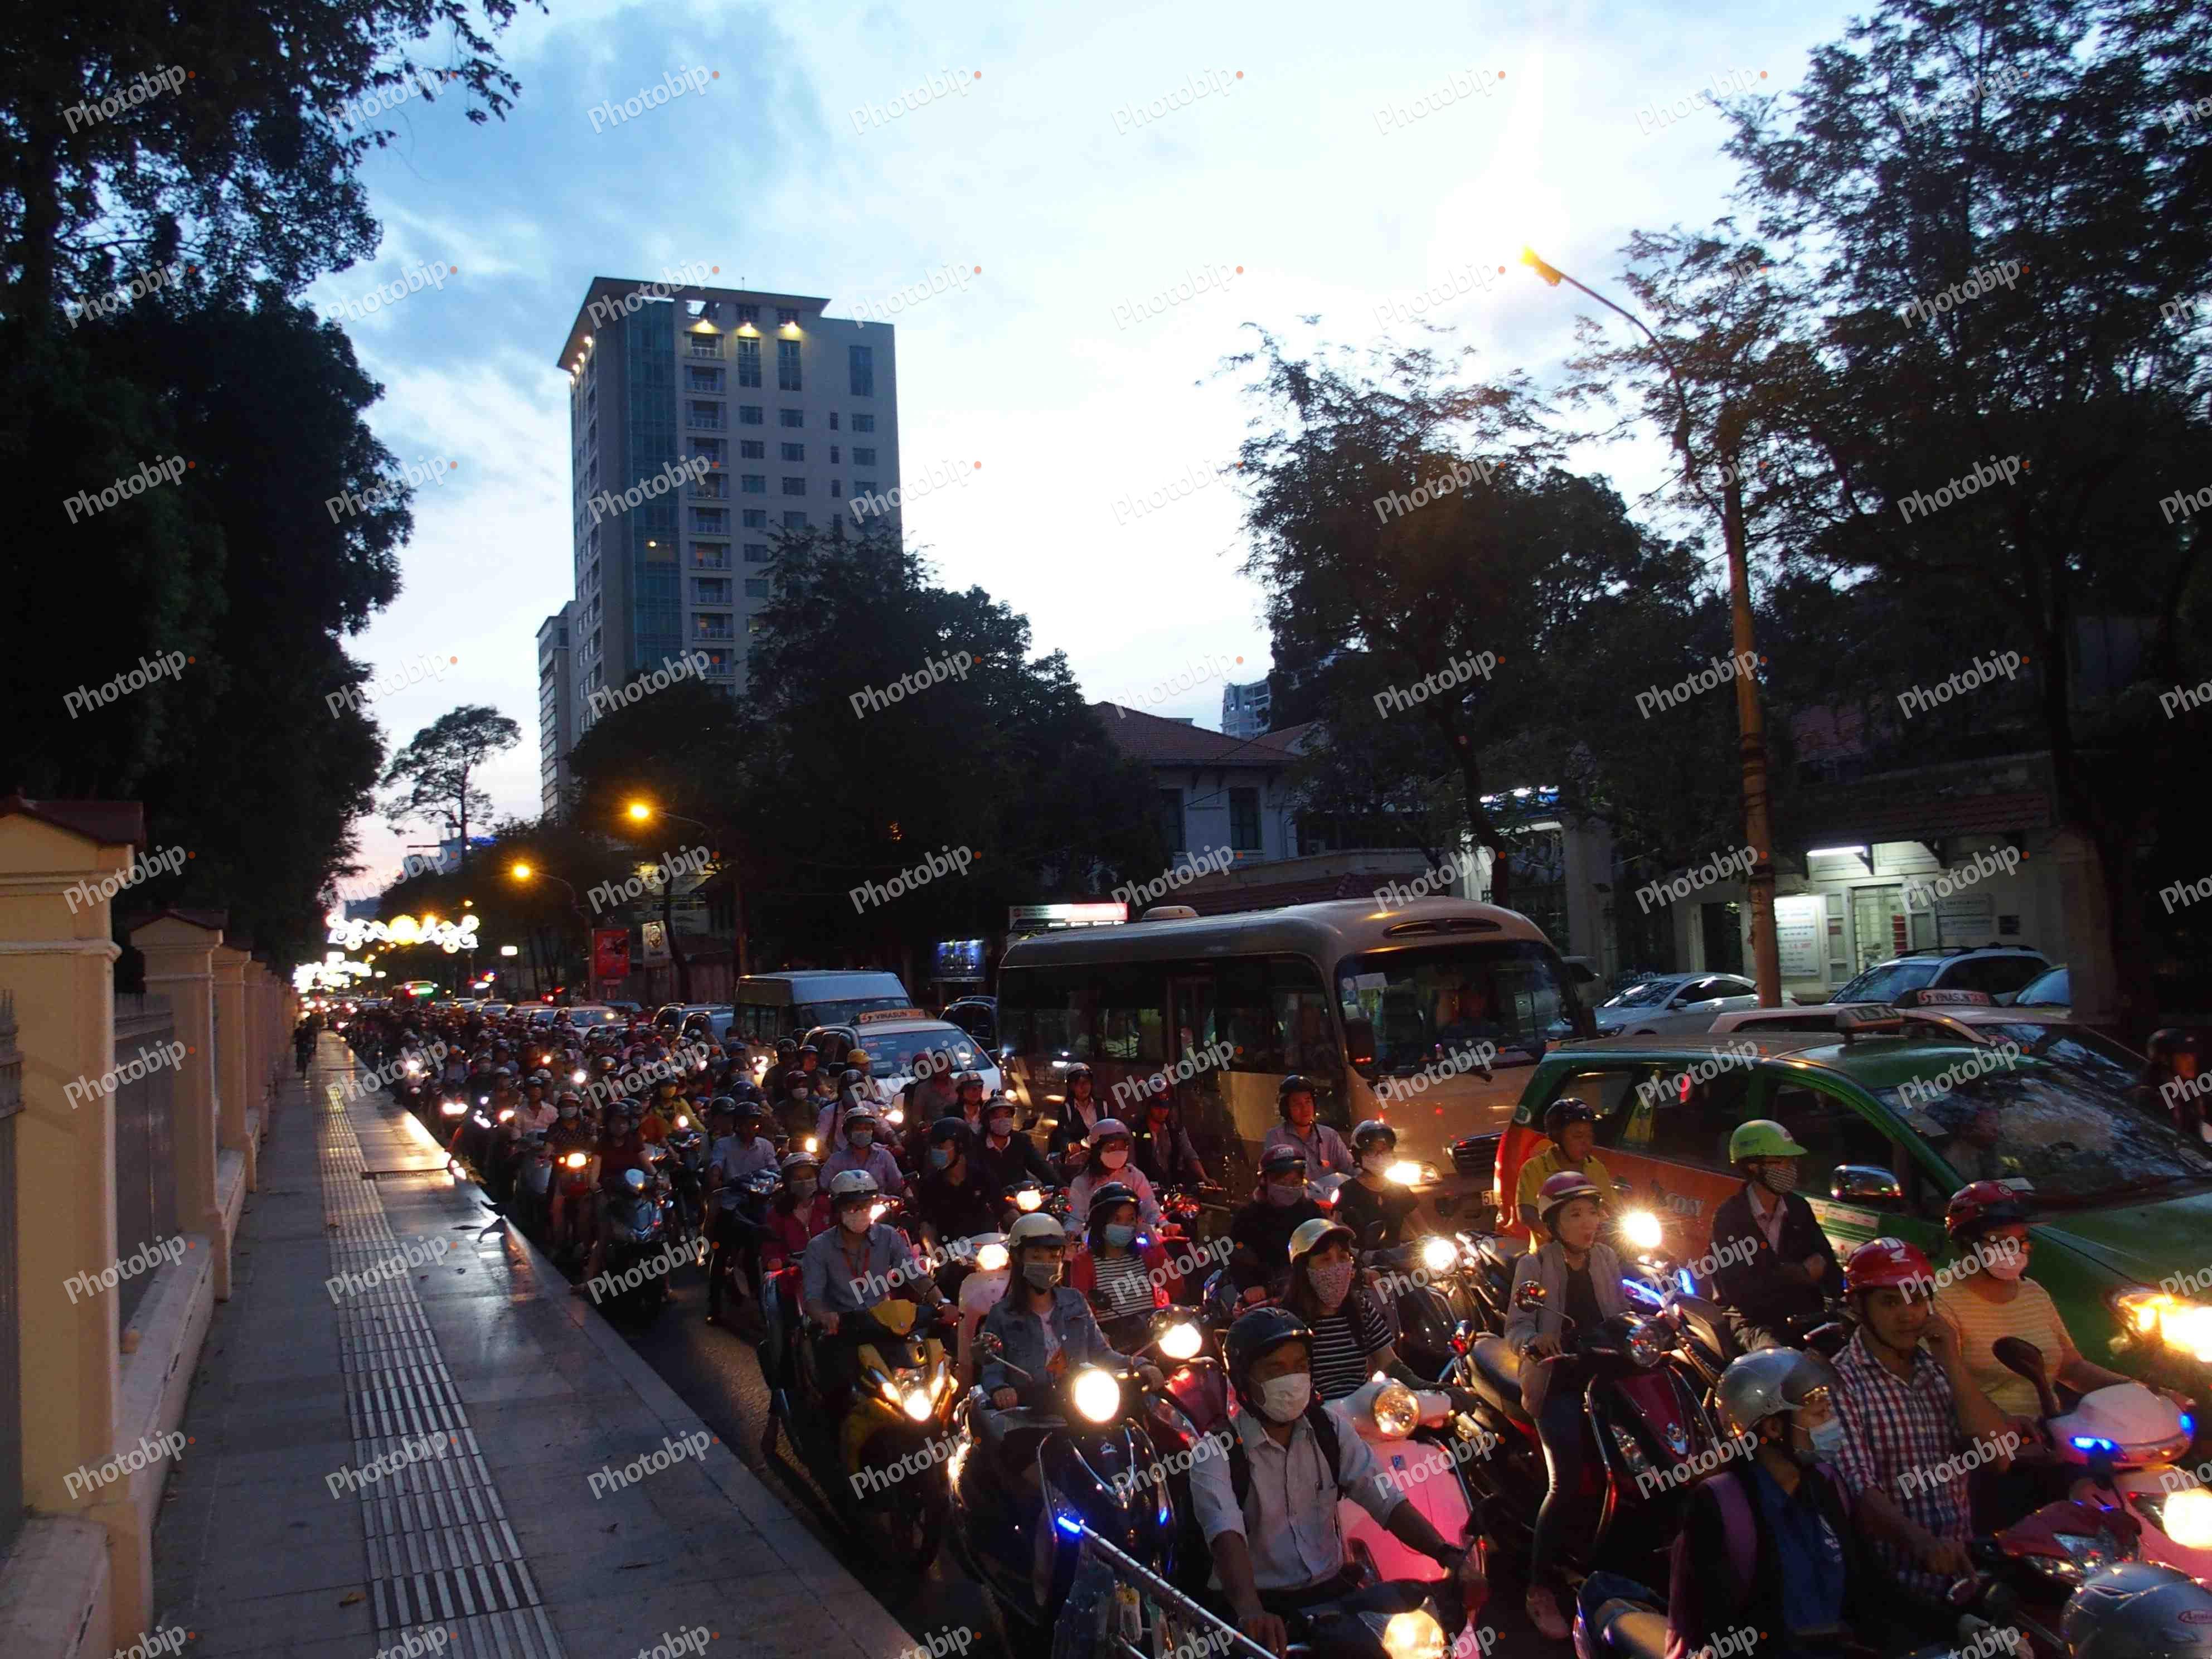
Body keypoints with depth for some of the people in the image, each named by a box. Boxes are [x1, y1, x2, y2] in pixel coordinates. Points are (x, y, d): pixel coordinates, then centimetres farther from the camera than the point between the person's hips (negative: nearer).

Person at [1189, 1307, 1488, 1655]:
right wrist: (1251, 1611, -45)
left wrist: (1450, 1556, -20)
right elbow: (1226, 1534, -26)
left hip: (1333, 1590, 4)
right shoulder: (1217, 1452, -10)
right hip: (1262, 1603, -4)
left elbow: (1388, 1500, -3)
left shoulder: (1331, 1428, 5)